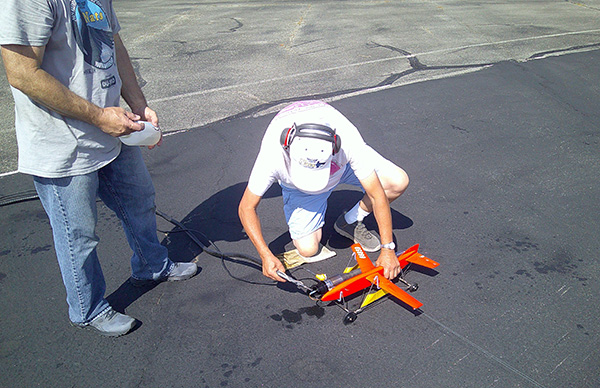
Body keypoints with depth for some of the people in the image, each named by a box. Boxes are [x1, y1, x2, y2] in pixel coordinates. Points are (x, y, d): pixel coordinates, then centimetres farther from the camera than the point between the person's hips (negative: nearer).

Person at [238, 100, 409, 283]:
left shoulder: (349, 140, -41)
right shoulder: (273, 155, -41)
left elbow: (377, 195, -31)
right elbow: (247, 207, -27)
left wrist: (387, 248, -30)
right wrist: (266, 255, -35)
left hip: (343, 163, 1)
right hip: (297, 185, 0)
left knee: (398, 182, -21)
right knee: (307, 249, -11)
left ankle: (351, 222, 5)